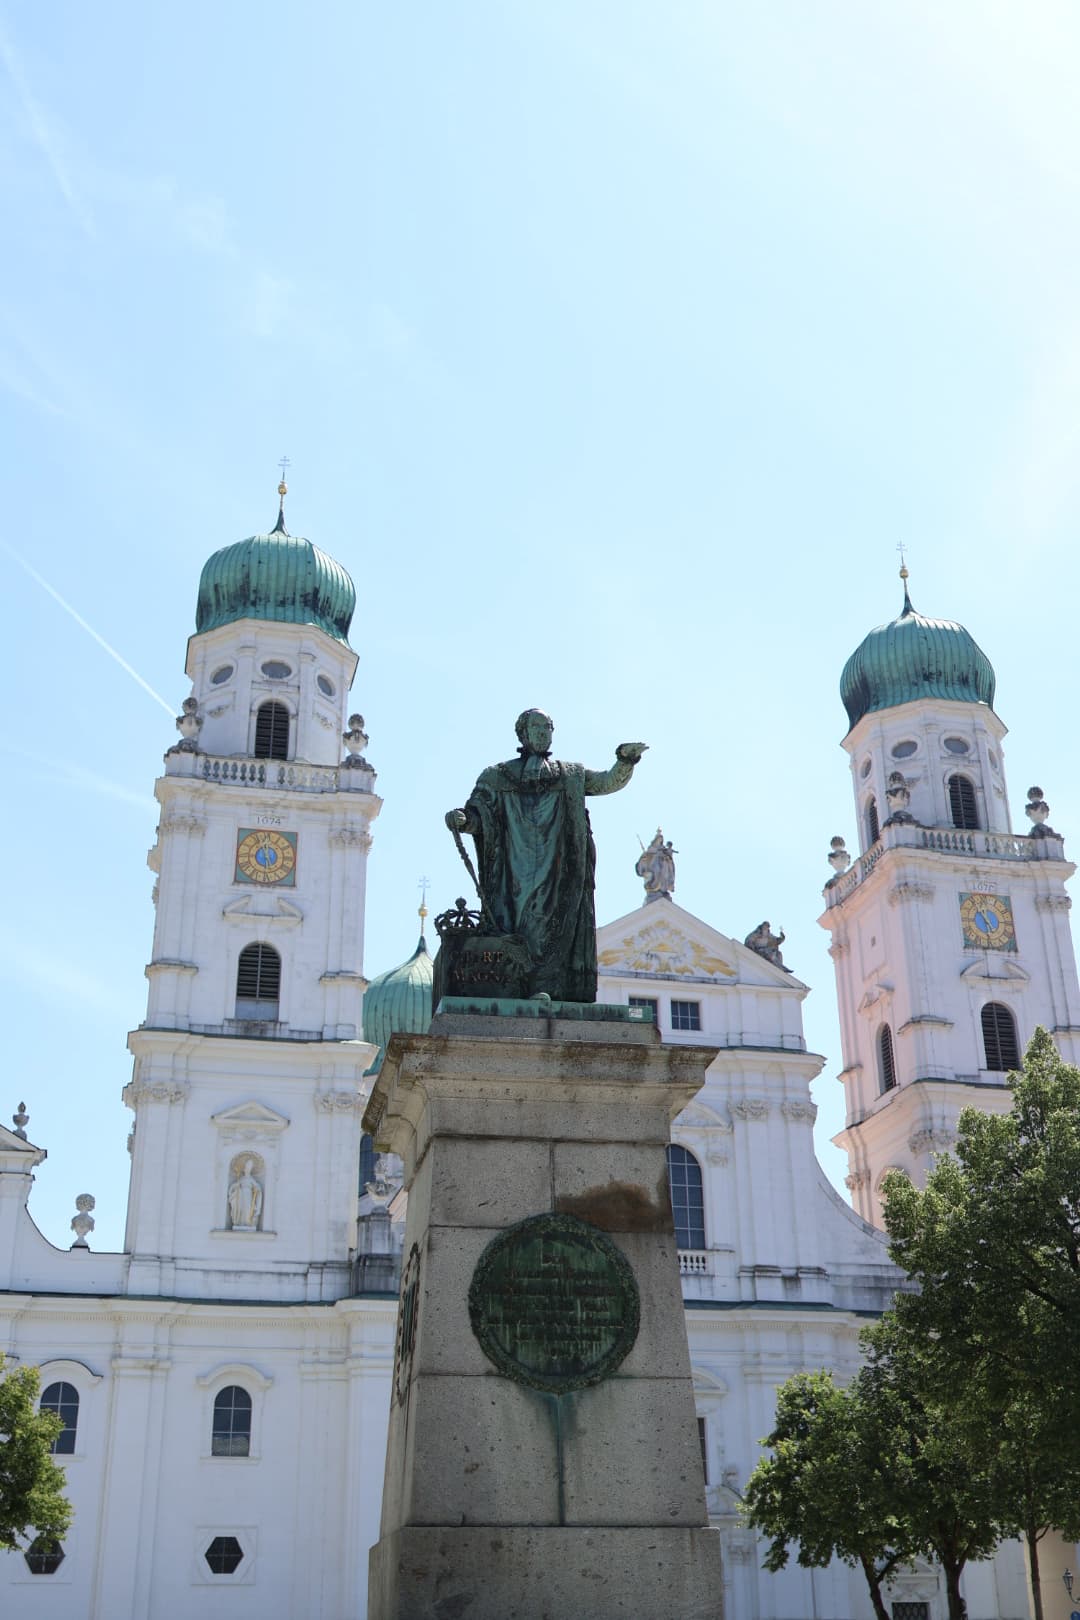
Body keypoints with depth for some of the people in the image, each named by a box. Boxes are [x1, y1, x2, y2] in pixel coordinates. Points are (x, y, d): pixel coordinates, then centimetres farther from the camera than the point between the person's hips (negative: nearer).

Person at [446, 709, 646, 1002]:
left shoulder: (570, 776, 22)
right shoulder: (498, 776, 17)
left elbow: (610, 782, 14)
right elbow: (477, 816, 7)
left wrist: (626, 760, -7)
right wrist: (460, 819, -17)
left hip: (554, 868, 0)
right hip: (515, 867, 0)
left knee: (548, 923, -15)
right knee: (509, 925, -12)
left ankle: (544, 988, -24)